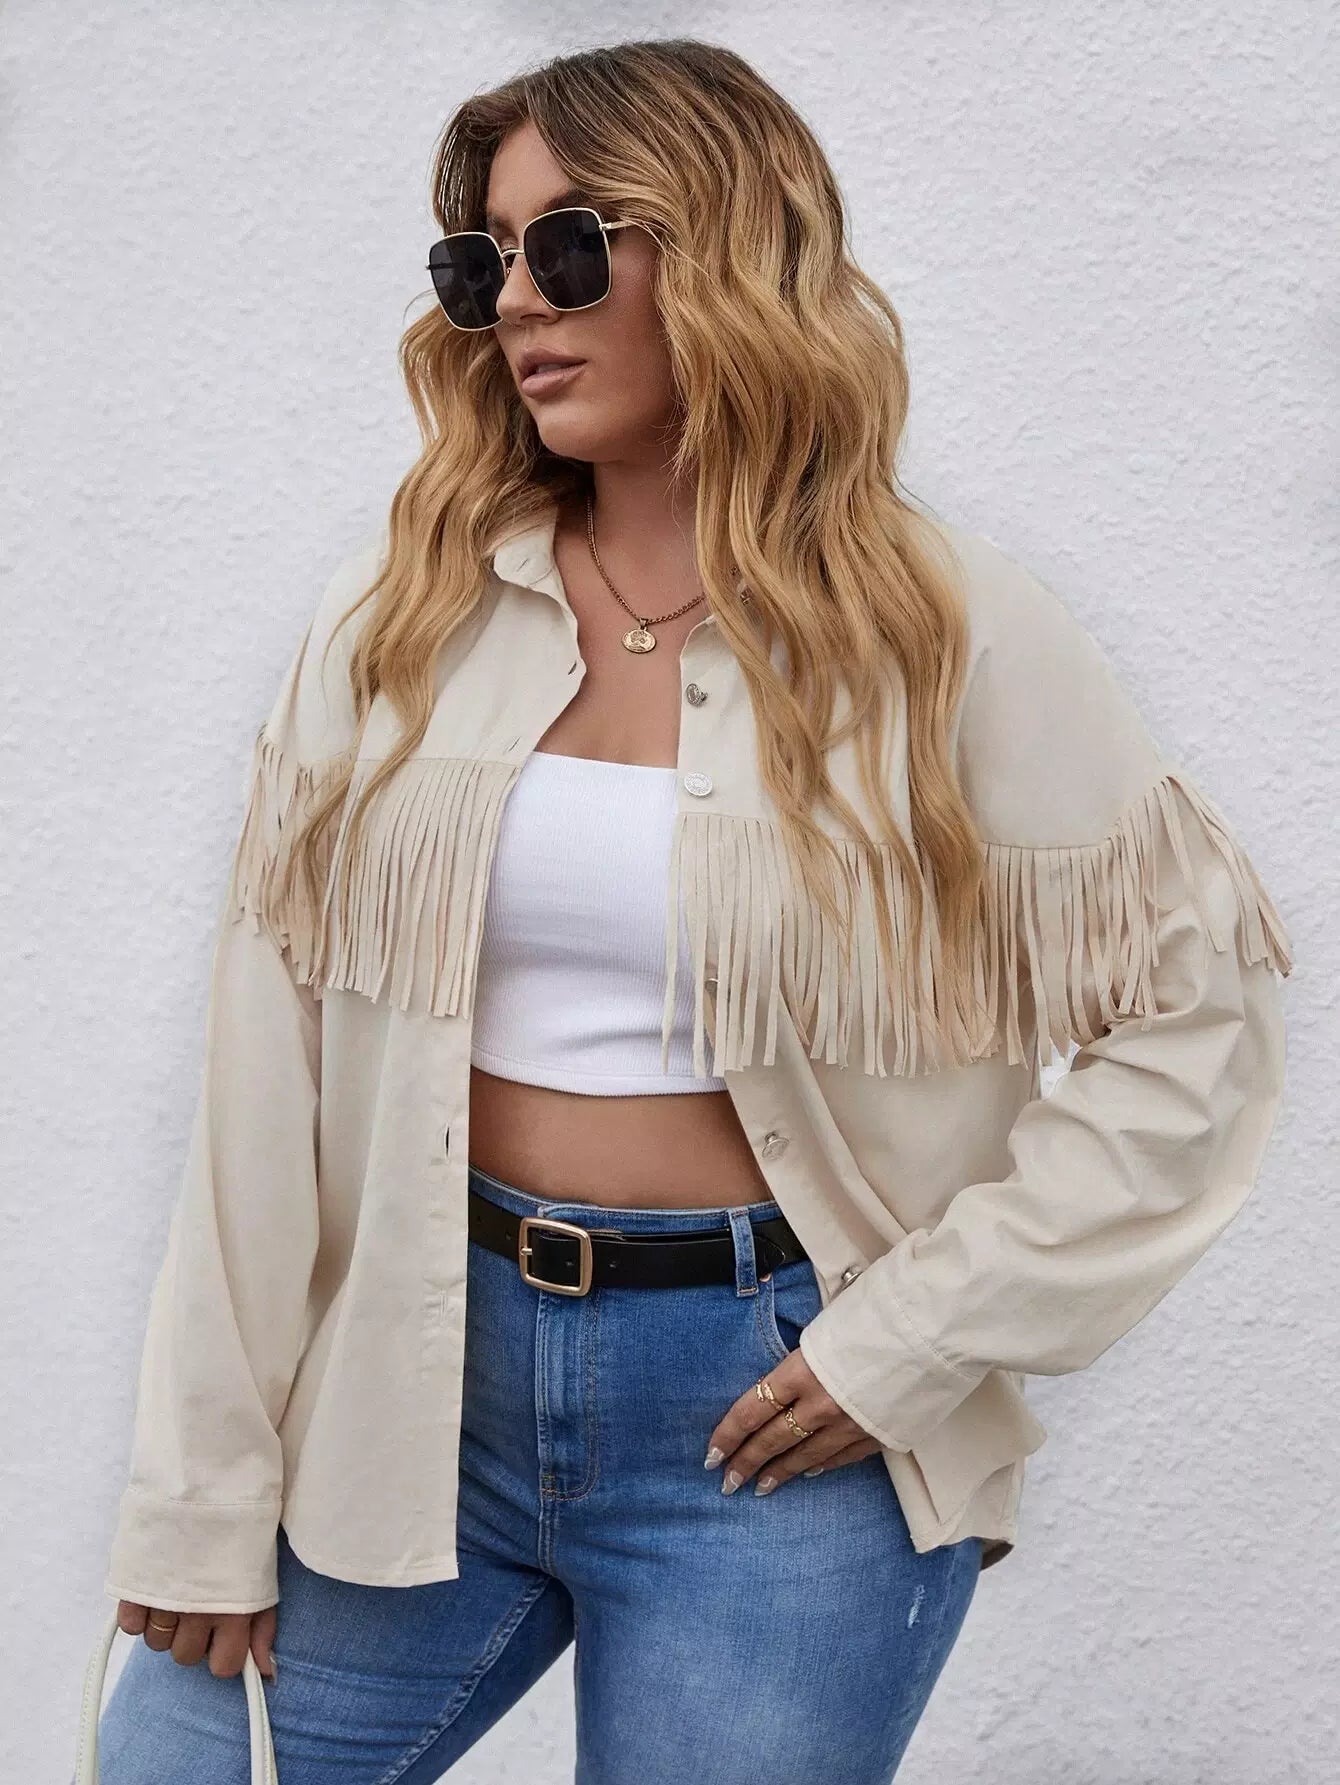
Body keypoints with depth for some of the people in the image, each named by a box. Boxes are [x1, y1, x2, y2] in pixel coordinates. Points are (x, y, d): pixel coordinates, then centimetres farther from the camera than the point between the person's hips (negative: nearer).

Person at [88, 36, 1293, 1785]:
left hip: (773, 1428, -2)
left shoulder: (948, 636, -6)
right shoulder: (400, 618, 1)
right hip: (412, 1389, 3)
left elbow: (1197, 1020, -3)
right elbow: (273, 1065, 0)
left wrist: (923, 1332, -9)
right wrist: (206, 1496, -1)